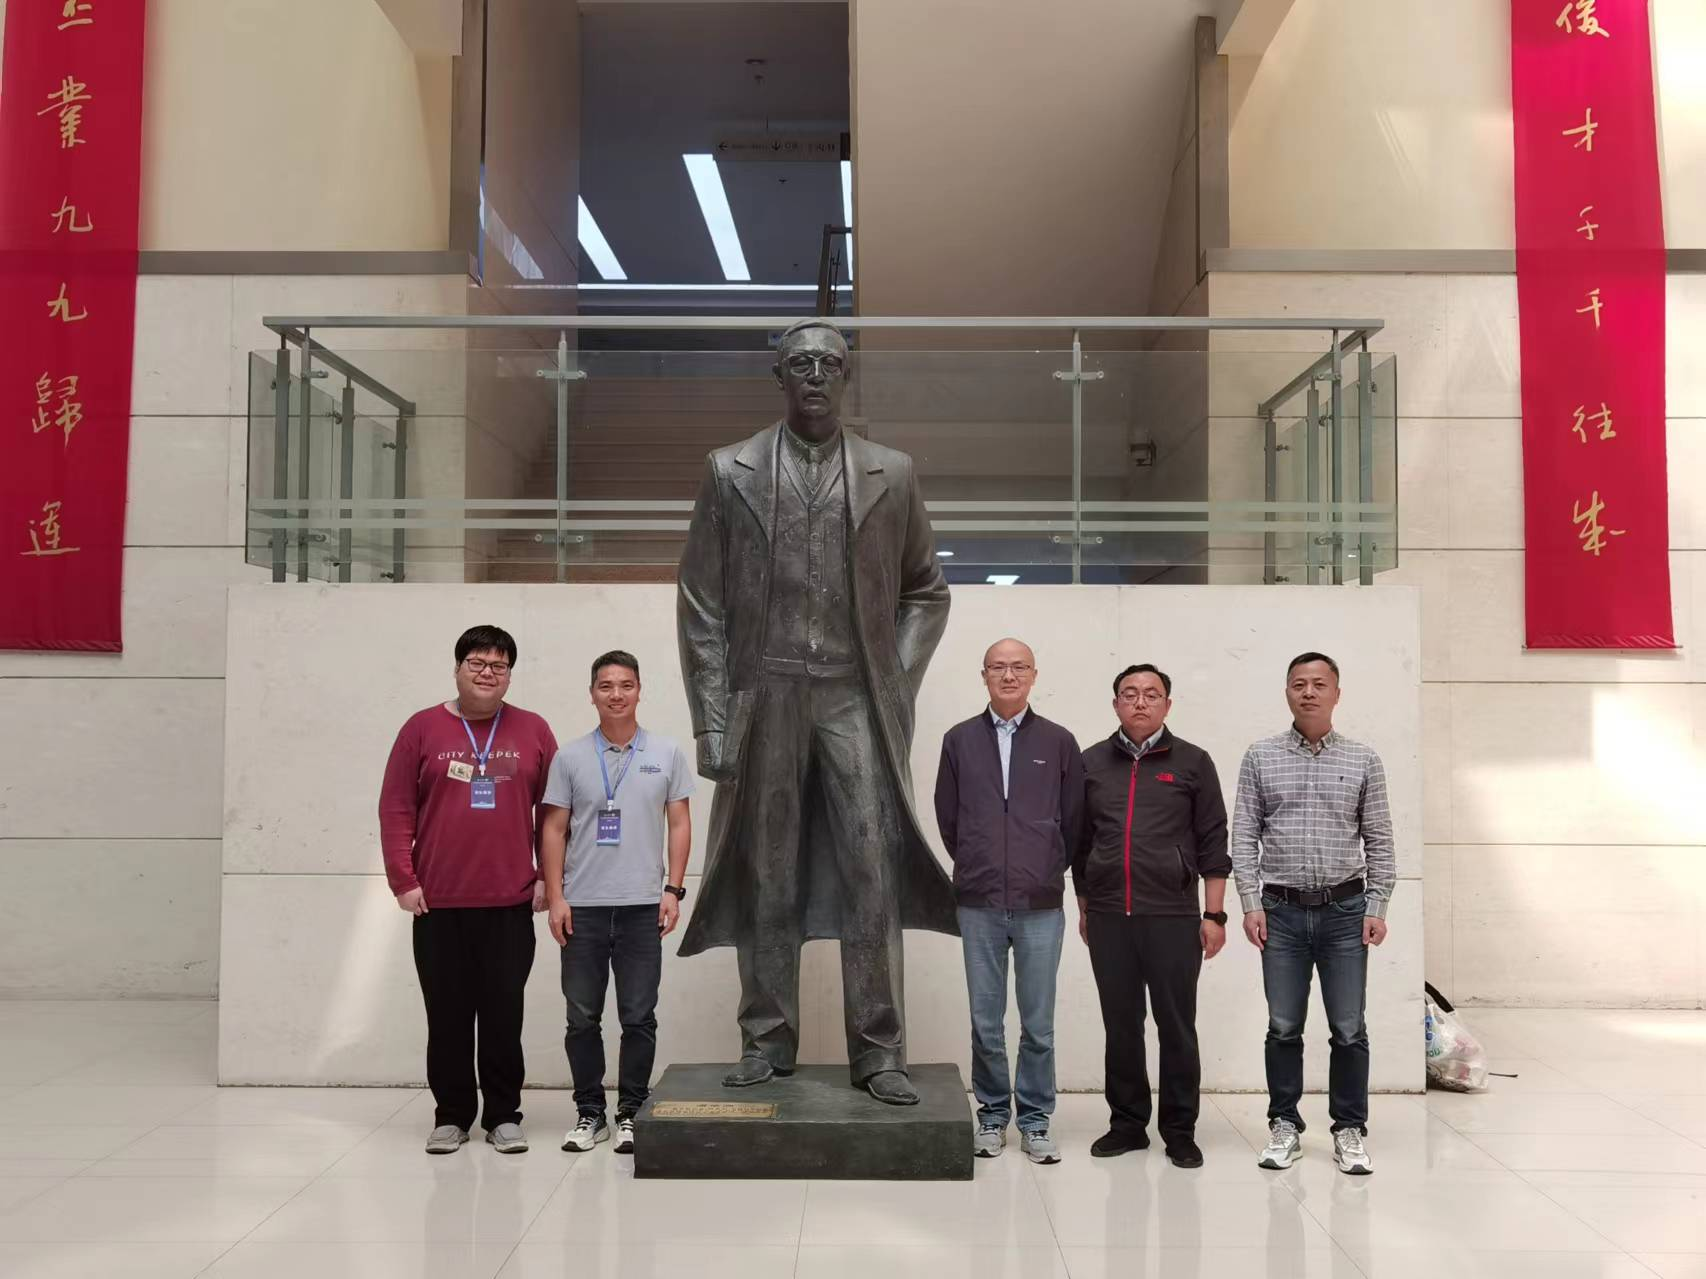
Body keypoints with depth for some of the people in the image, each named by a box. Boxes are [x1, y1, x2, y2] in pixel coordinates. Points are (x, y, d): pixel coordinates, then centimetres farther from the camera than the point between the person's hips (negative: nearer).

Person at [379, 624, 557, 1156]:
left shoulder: (533, 731, 5)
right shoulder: (423, 727, 3)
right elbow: (396, 808, 1)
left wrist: (547, 878, 2)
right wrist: (403, 880, -5)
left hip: (511, 902, 0)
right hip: (437, 902, 0)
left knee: (503, 1012, 5)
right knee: (447, 1013, 8)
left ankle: (504, 1116, 17)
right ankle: (451, 1114, 21)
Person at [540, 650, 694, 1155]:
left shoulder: (666, 754, 4)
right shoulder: (570, 757, 4)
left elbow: (679, 825, 5)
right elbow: (554, 830, 5)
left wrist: (674, 890, -2)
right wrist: (555, 897, -2)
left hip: (643, 905, -1)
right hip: (582, 906, 1)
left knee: (639, 1017, 4)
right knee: (582, 1017, 8)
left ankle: (631, 1112, 16)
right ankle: (589, 1112, 20)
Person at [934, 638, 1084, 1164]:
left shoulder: (1058, 742, 2)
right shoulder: (960, 740, 5)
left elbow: (1073, 819, 8)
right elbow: (947, 817, 11)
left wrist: (1047, 870, 11)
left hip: (1041, 904, -1)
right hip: (979, 905, 1)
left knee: (1038, 1024, 5)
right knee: (986, 1022, 8)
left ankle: (1035, 1120, 18)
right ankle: (992, 1116, 22)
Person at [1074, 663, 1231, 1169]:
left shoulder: (1192, 762, 4)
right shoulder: (1091, 763, 9)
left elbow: (1213, 844, 3)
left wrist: (1214, 914, -2)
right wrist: (1084, 908, 14)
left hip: (1173, 917, -2)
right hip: (1109, 918, 2)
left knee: (1177, 1028, 3)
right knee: (1120, 1027, 10)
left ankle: (1179, 1131, 15)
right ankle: (1127, 1123, 22)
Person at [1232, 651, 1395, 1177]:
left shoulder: (1363, 760, 5)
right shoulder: (1260, 758, 4)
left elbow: (1379, 841, 5)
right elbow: (1243, 838, 2)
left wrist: (1377, 907, -2)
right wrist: (1251, 904, -5)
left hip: (1345, 908, 0)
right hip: (1282, 910, 0)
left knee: (1349, 1029, 3)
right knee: (1283, 1027, 6)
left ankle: (1350, 1130, 16)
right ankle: (1284, 1126, 18)